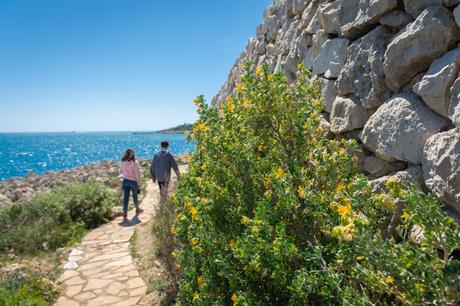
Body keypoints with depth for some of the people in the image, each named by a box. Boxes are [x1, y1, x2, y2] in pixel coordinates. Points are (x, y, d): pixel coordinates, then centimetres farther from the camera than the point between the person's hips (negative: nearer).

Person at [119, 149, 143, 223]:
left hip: (125, 181, 3)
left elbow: (121, 172, 10)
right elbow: (137, 174, -14)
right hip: (133, 181, -3)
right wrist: (139, 184, -6)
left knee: (126, 198, 4)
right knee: (135, 196, 17)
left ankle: (125, 216, 0)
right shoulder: (135, 162, -15)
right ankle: (137, 210, 40)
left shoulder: (123, 162, 0)